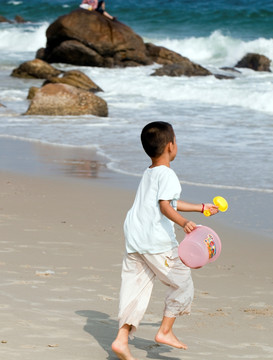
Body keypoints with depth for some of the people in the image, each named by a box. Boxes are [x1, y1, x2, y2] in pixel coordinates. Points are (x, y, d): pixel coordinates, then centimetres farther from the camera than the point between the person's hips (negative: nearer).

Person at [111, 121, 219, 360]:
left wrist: (201, 208, 42)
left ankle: (122, 339, -2)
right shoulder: (167, 175, -9)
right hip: (157, 242, -8)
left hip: (134, 240, 8)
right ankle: (165, 331, 11)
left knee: (136, 289, 7)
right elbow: (165, 206, -23)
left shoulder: (148, 174, 21)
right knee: (182, 283, 8)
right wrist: (183, 222, -38)